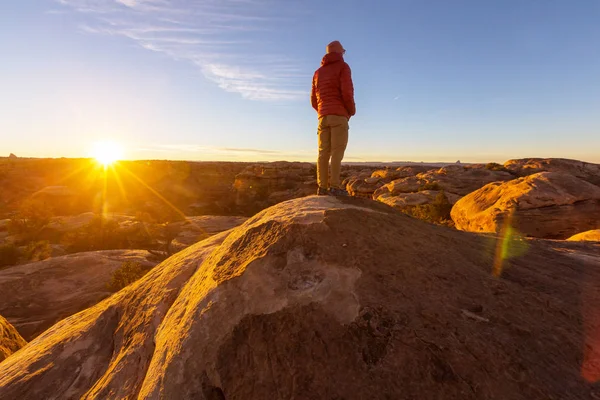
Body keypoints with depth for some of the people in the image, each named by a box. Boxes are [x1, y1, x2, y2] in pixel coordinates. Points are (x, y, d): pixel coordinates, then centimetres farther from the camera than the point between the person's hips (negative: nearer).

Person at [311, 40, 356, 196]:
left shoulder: (318, 72, 23)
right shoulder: (342, 66, 5)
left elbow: (313, 99, 18)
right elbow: (347, 92, -9)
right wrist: (352, 110, 5)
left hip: (323, 116, 6)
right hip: (339, 115, -5)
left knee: (323, 152, -2)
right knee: (337, 151, -11)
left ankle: (322, 186, -7)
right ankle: (334, 186, -19)